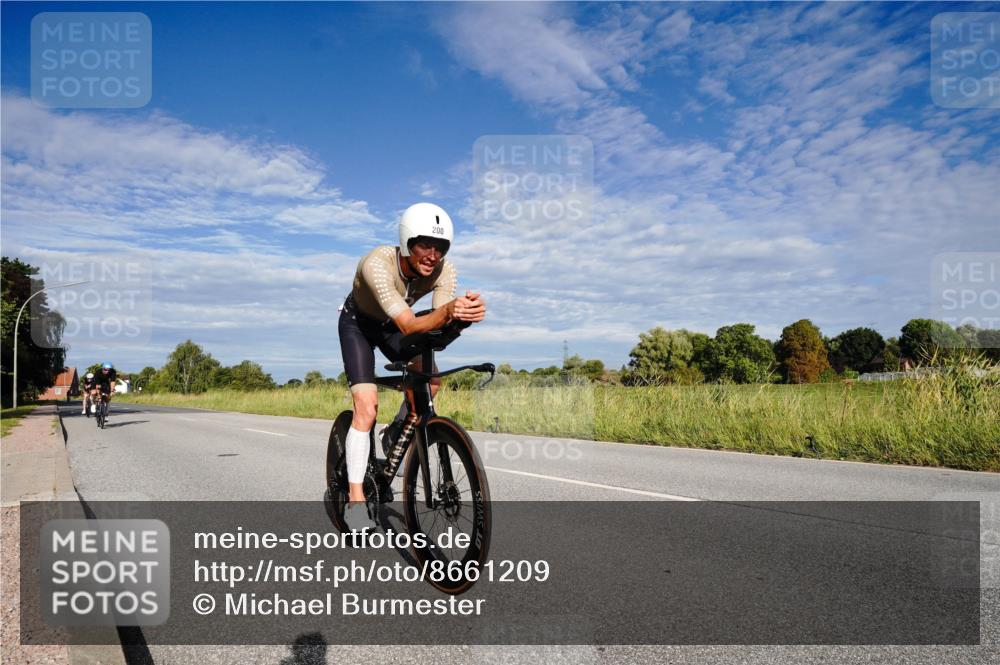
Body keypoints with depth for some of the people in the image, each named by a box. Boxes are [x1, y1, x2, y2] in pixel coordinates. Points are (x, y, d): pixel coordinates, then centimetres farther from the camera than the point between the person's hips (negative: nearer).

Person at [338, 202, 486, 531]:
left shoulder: (444, 270, -26)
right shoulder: (377, 264, -39)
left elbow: (438, 329, -34)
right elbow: (408, 326, -46)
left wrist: (461, 315, -56)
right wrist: (447, 311, -65)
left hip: (390, 325, 4)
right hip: (358, 323, -4)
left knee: (429, 379, -19)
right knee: (367, 408, -17)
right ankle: (355, 499, -8)